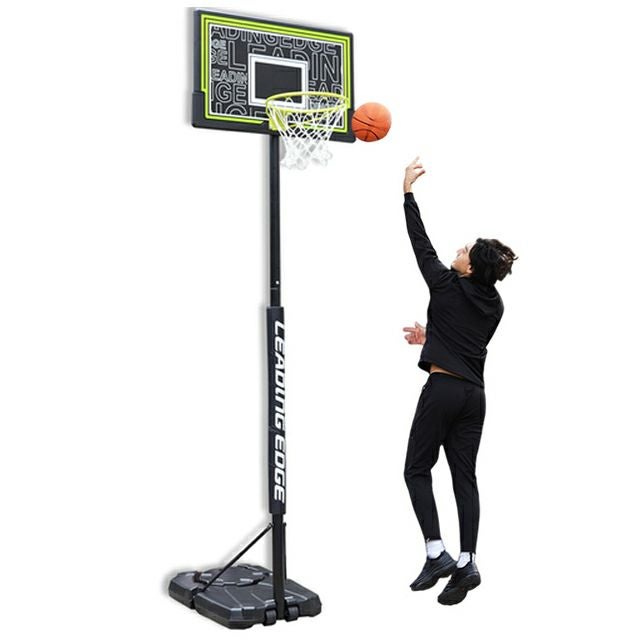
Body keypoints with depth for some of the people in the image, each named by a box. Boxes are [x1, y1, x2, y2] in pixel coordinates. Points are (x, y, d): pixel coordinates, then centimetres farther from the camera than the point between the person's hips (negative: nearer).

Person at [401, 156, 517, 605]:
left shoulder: (448, 286, -9)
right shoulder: (494, 305, 8)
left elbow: (421, 243, 1)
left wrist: (408, 191, 9)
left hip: (443, 388, -6)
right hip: (474, 394, 6)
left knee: (417, 470, 5)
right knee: (464, 476, 7)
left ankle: (437, 554, -4)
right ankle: (466, 564, 4)